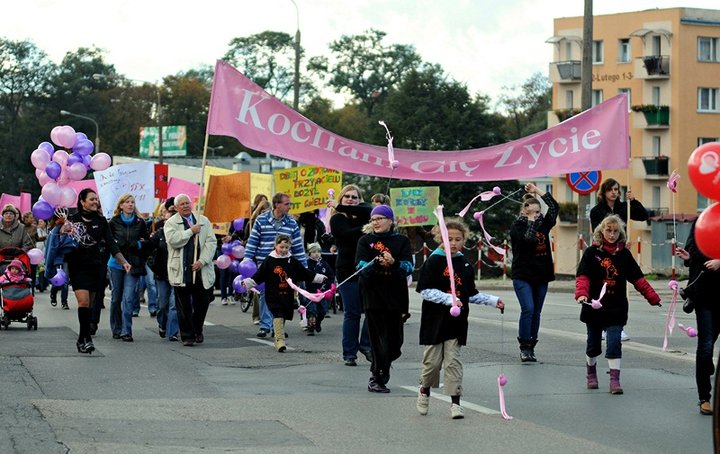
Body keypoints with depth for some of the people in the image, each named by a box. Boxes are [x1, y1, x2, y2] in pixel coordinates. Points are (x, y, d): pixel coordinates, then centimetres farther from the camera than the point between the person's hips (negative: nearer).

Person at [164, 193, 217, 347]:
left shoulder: (204, 221, 10)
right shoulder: (171, 223, 2)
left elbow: (211, 242, 3)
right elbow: (173, 240, -16)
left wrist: (202, 261, -9)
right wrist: (191, 231, -11)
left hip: (201, 271, 2)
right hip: (181, 272, -2)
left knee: (202, 302, 6)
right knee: (184, 306, 1)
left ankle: (197, 330, 29)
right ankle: (187, 336, 8)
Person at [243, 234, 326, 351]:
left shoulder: (293, 261, 7)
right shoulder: (269, 261, -2)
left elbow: (305, 273, 13)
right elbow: (258, 276, -3)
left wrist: (320, 278, 13)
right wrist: (247, 282, -13)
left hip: (288, 296, 4)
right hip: (273, 296, -4)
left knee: (283, 317, 9)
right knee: (278, 316, -16)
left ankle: (278, 341, 21)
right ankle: (280, 340, -23)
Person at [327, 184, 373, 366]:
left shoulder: (362, 211, 11)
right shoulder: (337, 219, 3)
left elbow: (368, 211, -14)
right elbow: (349, 234, -16)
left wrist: (341, 207, -13)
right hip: (348, 270, -3)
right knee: (352, 313, 1)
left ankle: (366, 344, 15)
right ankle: (349, 353, 9)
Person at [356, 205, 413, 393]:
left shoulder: (402, 241, 8)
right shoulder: (365, 241, 8)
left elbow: (409, 266, -5)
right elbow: (361, 266, -5)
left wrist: (394, 263, -25)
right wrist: (377, 263, -25)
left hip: (396, 296, 2)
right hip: (373, 296, -2)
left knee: (394, 342, 3)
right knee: (380, 338, -6)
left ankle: (377, 375, 25)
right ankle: (377, 378, 3)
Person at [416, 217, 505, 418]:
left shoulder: (465, 264, 7)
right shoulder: (434, 261, -8)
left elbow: (471, 294, 15)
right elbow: (426, 291, -13)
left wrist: (494, 301, 7)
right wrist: (450, 299, -22)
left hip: (456, 321, 3)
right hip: (435, 319, -3)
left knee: (453, 361, 1)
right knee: (433, 360, 4)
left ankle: (455, 402, 2)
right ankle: (424, 391, 29)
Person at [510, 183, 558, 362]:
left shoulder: (543, 224, 8)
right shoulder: (517, 226, -5)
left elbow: (554, 206, 2)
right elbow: (528, 239, -23)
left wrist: (537, 190, 1)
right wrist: (531, 221, -13)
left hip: (541, 276, 5)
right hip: (523, 276, -5)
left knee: (536, 313, 7)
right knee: (528, 309, -17)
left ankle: (531, 348, 14)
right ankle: (524, 347, -10)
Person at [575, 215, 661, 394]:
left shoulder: (624, 254, 4)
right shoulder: (592, 253, -3)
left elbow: (638, 279, 6)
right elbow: (583, 276, -13)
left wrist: (653, 297, 0)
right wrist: (581, 293, -30)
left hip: (616, 308, 0)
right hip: (594, 307, 0)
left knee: (614, 343, -8)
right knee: (593, 344, 12)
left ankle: (615, 380, -8)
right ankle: (591, 374, 33)